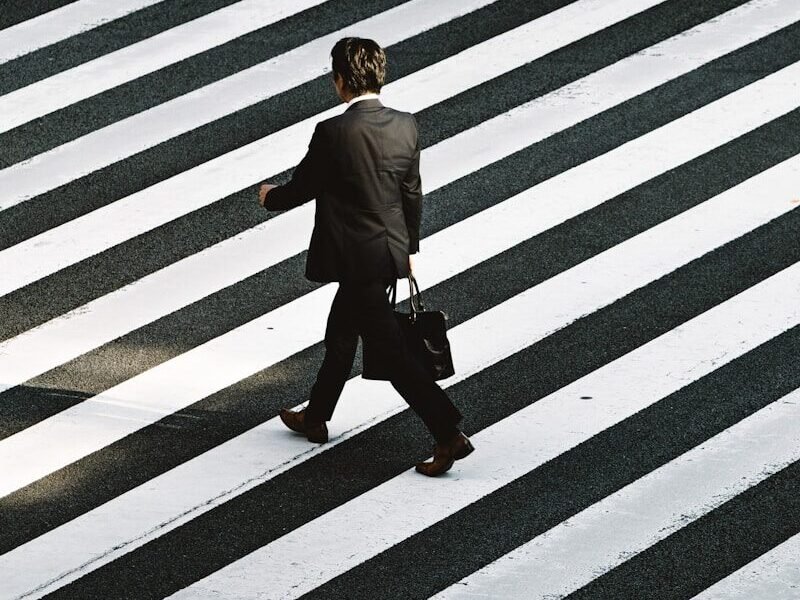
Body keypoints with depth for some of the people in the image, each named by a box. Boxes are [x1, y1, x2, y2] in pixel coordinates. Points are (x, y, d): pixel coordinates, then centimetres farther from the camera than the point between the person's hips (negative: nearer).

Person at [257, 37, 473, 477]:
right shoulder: (405, 127, -2)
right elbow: (412, 196, 7)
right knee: (340, 334, 24)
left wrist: (270, 197, 14)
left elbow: (300, 189, -8)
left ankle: (449, 435, -9)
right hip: (392, 251, 8)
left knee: (389, 350, -4)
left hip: (357, 260, -8)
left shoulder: (332, 134, -21)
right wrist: (408, 248, 20)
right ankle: (315, 418, 41)